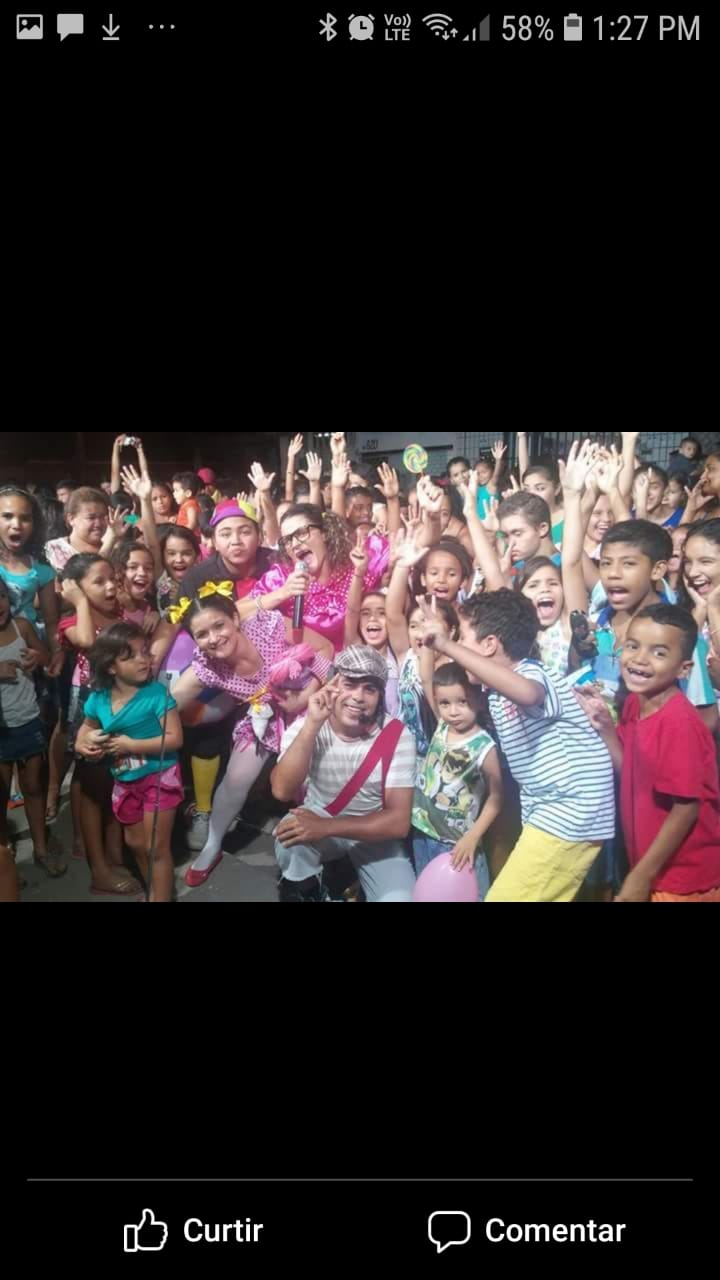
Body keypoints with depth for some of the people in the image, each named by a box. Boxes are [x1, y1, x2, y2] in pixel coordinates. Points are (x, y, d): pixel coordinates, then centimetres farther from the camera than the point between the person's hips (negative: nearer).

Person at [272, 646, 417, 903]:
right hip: (316, 821, 1)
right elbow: (282, 791, -31)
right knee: (291, 835, -32)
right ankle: (303, 891, -1)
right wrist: (312, 724, -36)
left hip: (374, 831, 0)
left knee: (398, 898, -23)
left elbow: (398, 821, -22)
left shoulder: (397, 736, -19)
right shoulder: (305, 726, -15)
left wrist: (327, 827, -33)